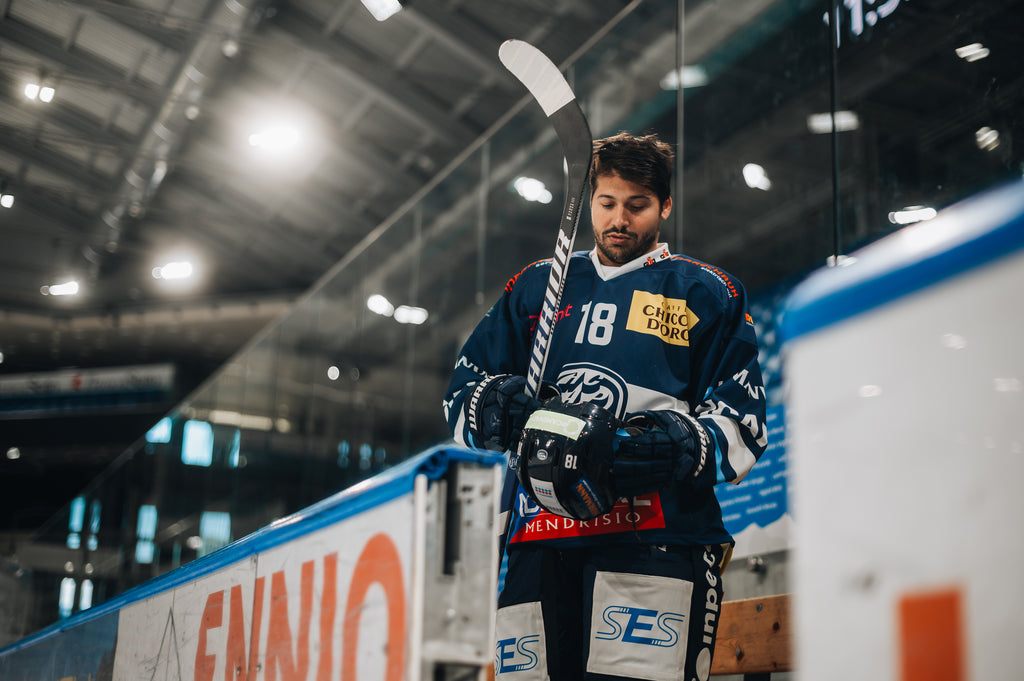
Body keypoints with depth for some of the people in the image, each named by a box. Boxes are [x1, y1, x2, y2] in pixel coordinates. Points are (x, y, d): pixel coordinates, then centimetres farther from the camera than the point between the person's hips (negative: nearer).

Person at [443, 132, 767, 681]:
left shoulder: (706, 294, 15)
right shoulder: (536, 288, 24)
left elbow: (743, 423, 6)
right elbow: (462, 392, 21)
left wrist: (678, 447, -14)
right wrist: (496, 404, -3)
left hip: (656, 537, -3)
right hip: (537, 538, 3)